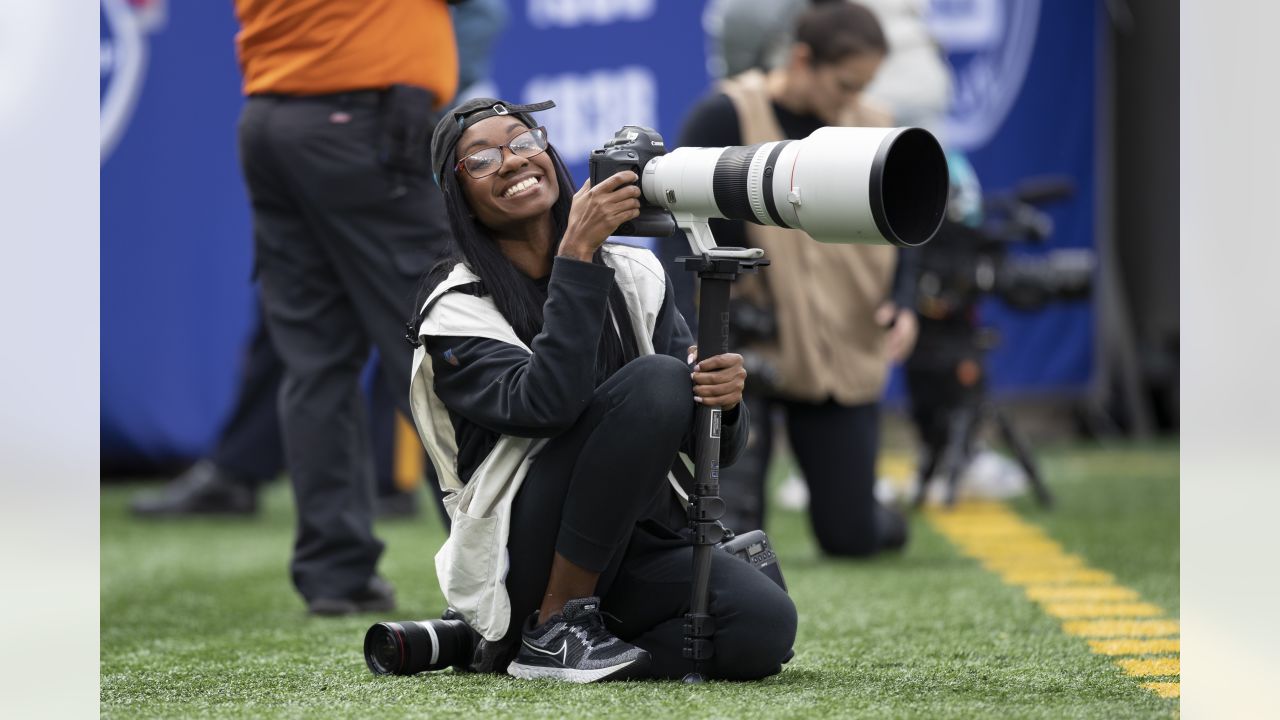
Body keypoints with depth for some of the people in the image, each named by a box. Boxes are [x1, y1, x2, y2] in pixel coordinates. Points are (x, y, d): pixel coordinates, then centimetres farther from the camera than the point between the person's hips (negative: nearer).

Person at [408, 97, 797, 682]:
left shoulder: (635, 277, 9)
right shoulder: (458, 312, -6)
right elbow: (545, 403, -26)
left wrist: (725, 401, -19)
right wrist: (577, 254, -26)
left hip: (639, 550, 6)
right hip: (523, 563, -6)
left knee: (764, 628, -26)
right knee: (655, 380, -25)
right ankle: (553, 629, -17)